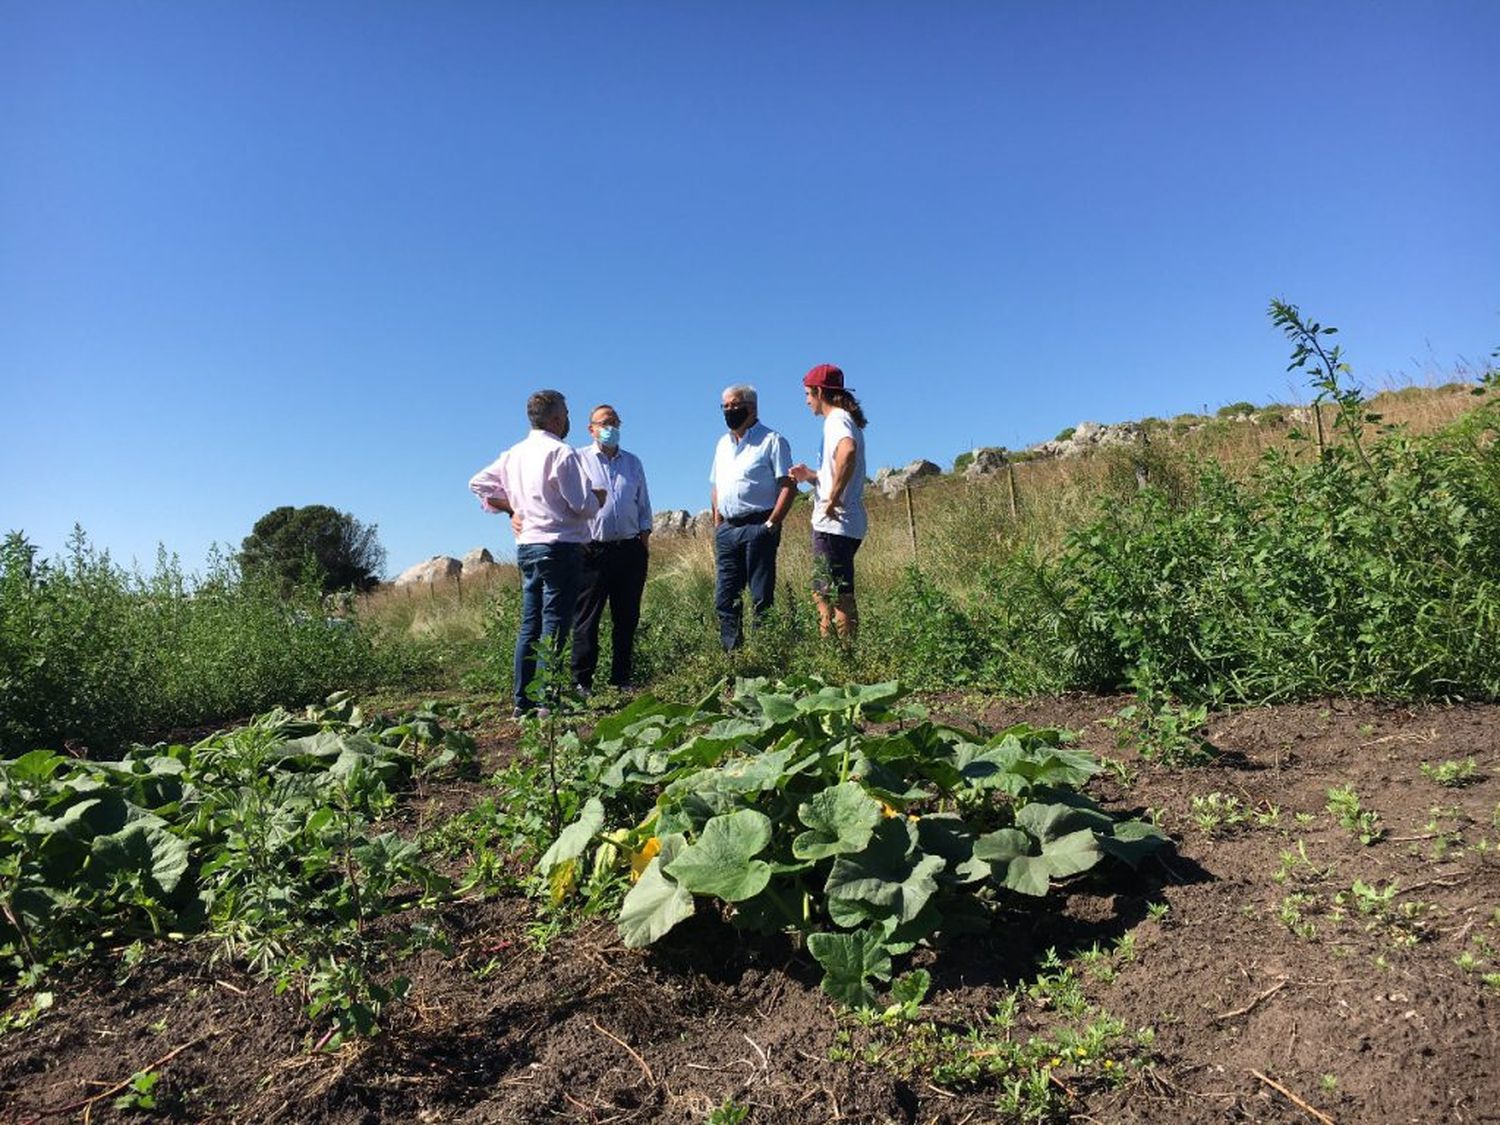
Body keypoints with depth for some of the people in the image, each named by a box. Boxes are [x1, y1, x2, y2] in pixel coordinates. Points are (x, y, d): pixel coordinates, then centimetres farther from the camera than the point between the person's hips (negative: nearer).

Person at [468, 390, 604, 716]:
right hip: (559, 545, -8)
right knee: (554, 626, -6)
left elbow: (479, 483, 20)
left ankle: (522, 700, 13)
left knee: (529, 626, 10)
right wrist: (598, 499, 7)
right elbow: (584, 505, -14)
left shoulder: (514, 453, 13)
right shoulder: (561, 452, -11)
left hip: (526, 545, 8)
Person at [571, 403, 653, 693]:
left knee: (627, 618, 7)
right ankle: (582, 681, 4)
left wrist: (644, 536, 9)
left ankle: (621, 679, 16)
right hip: (593, 550, -4)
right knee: (586, 618, -2)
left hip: (630, 549, 4)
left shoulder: (633, 462, 17)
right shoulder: (579, 459, 4)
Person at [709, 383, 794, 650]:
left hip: (757, 528, -7)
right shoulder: (723, 444, 20)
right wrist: (717, 526, 13)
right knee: (725, 599, 6)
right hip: (727, 529, 7)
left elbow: (788, 485, -9)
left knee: (762, 598, -4)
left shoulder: (772, 441, -2)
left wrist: (772, 524, -15)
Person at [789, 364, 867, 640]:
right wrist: (811, 476, 10)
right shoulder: (846, 420, 20)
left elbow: (848, 452, -34)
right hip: (839, 524, 11)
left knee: (838, 596, -7)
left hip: (834, 524, -10)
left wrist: (833, 499, -29)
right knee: (822, 594, 17)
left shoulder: (837, 420, -10)